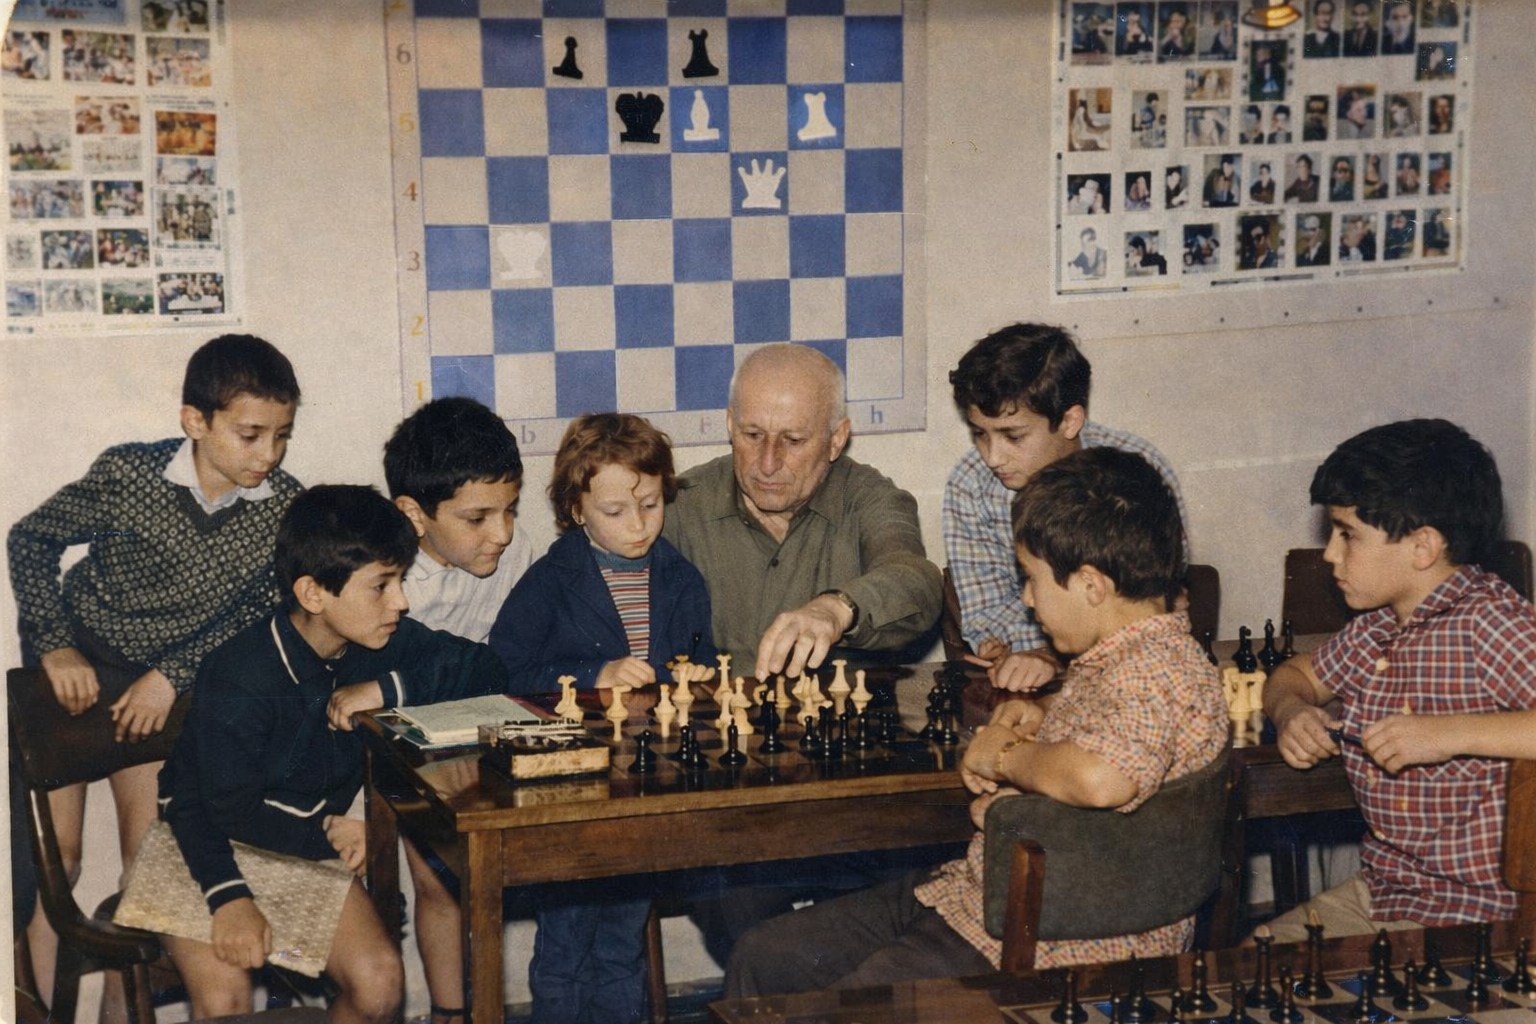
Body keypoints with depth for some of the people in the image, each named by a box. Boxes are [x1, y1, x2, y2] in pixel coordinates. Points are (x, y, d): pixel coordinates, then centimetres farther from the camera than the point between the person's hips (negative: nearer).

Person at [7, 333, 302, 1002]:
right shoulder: (128, 476, -22)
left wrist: (173, 677, -15)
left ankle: (121, 1002, 19)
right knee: (54, 850, -4)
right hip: (75, 664, -2)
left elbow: (257, 608, -6)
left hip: (160, 679, 3)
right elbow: (31, 540, -9)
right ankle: (46, 1004, 10)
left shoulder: (284, 508, -16)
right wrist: (56, 648, -14)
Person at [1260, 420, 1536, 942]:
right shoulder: (1375, 628, 6)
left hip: (1471, 911, -8)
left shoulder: (1487, 622, -18)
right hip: (1377, 890, 8)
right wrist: (1291, 711, 2)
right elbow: (1293, 676, 24)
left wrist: (1452, 732, -32)